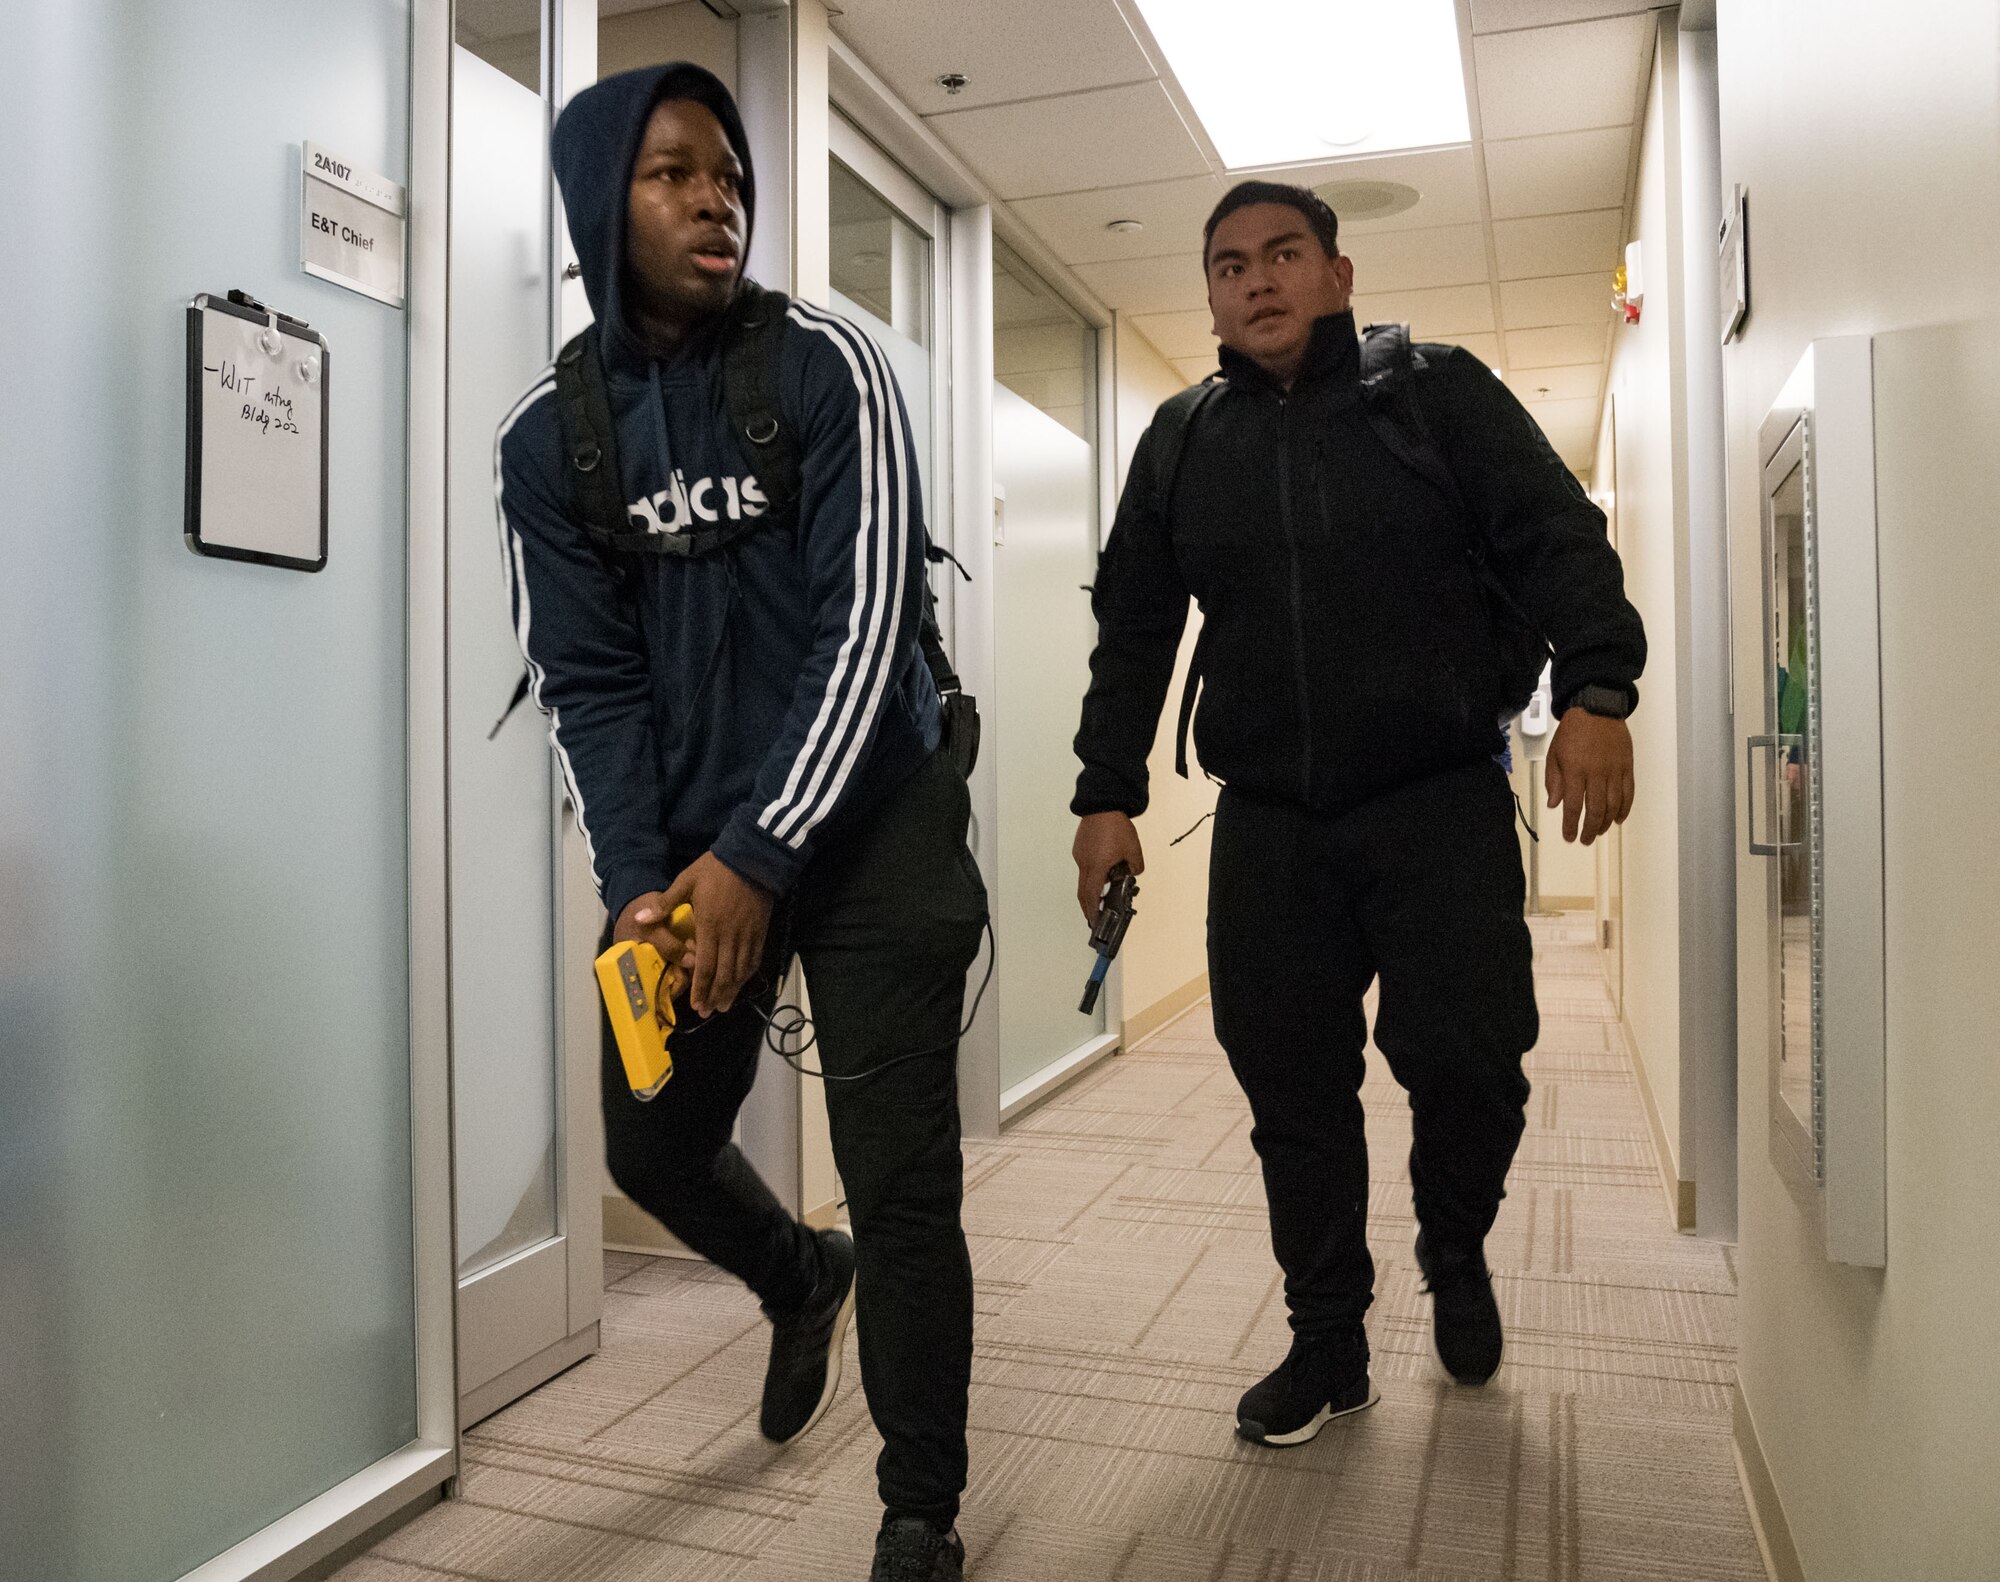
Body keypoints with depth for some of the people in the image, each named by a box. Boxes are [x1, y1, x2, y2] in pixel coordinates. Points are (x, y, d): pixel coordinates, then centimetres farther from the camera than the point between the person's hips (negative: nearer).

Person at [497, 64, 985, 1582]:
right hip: (686, 849, 4)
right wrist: (639, 880, -12)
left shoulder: (824, 365, -6)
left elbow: (870, 623, -13)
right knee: (654, 1142, 13)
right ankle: (801, 1279, 47)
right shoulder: (548, 435, 4)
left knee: (901, 1186, -5)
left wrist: (757, 858, -17)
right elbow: (589, 683, 2)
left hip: (869, 823, -4)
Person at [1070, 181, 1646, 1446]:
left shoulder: (1441, 393, 6)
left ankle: (1456, 1254, 26)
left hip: (1444, 806, -2)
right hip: (1268, 824, 3)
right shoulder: (1181, 441, 13)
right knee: (1293, 1091, 4)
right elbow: (1133, 630, 14)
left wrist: (1596, 690, -19)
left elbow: (1557, 539, -2)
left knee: (1468, 1059, -8)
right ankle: (1329, 1348, 23)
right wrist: (1110, 793, 7)